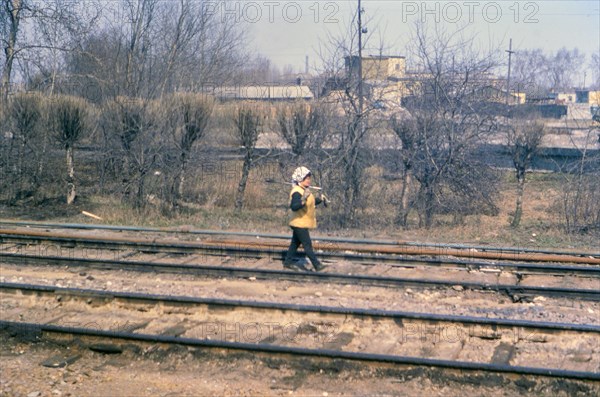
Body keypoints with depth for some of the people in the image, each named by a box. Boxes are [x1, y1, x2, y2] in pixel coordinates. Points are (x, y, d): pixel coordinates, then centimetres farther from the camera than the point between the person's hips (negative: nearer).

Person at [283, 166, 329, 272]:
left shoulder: (305, 190, 12)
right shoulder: (297, 192, -21)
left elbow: (311, 203, 25)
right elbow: (294, 207, -33)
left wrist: (320, 199, 11)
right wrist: (303, 199, -44)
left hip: (303, 224, 10)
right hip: (299, 223, -10)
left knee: (295, 243, 16)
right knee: (307, 244, -8)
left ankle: (288, 262, 24)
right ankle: (317, 265, -8)